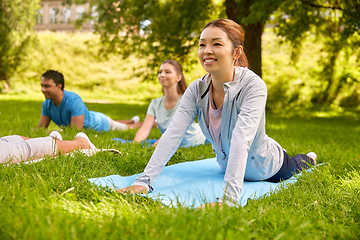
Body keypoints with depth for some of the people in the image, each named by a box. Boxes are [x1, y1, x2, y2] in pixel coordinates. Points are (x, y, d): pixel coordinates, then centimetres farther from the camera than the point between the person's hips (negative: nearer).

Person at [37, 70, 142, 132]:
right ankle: (133, 120, 65)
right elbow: (40, 129, -14)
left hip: (101, 123, -7)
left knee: (129, 128, 18)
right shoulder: (47, 103, -22)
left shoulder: (73, 100, -45)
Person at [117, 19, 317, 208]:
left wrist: (229, 198, -59)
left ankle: (309, 159, 65)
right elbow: (172, 134, -32)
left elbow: (241, 139, -49)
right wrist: (144, 181, -42)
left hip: (267, 169, -5)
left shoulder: (253, 86, -37)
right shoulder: (197, 89, -22)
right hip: (227, 165, 5)